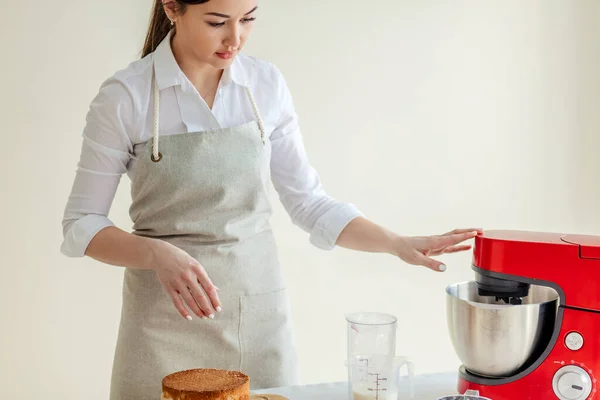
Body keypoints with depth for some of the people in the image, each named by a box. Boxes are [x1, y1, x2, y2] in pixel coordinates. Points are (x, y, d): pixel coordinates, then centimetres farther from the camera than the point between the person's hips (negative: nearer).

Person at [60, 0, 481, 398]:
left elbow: (309, 203, 4)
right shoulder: (125, 96, -11)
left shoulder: (267, 84, -2)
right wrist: (158, 253, -23)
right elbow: (81, 225, -6)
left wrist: (398, 244, -7)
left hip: (260, 309, 3)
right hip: (168, 317, -2)